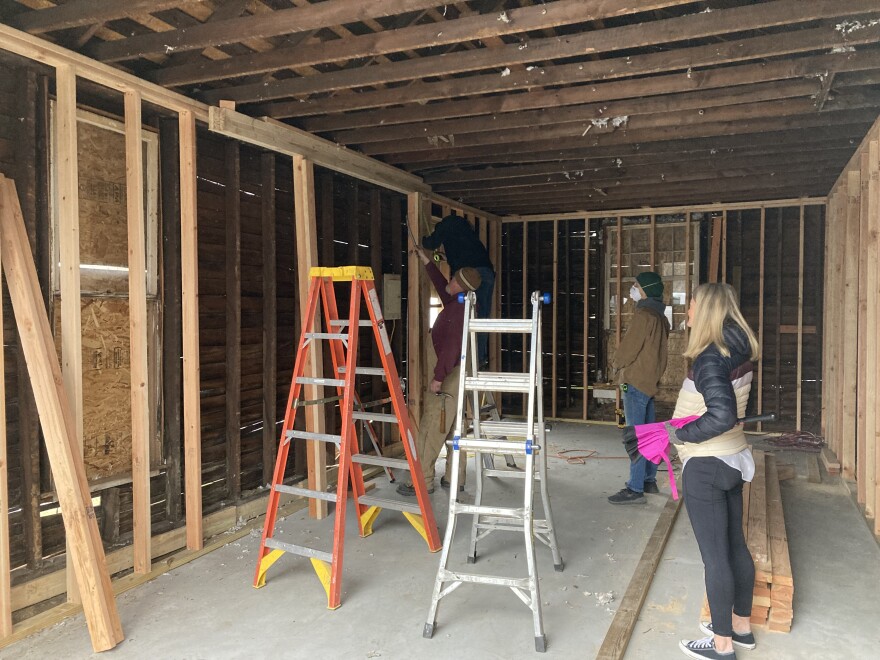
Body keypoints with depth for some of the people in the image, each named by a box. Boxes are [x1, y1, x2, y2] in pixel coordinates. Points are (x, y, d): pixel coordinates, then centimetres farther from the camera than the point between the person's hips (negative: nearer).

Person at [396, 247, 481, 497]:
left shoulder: (459, 308, -19)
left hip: (453, 371, -10)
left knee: (431, 425, -6)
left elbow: (451, 345, -25)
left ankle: (423, 481, -2)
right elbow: (442, 288, 30)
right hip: (460, 370, 10)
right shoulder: (460, 304, 11)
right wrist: (427, 262, 36)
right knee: (455, 426, 13)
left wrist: (438, 377, -23)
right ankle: (455, 479, 19)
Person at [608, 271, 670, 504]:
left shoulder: (643, 314, -16)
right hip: (651, 379, 10)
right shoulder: (660, 316, 14)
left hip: (636, 381, -10)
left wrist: (619, 364, 4)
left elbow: (629, 348, -16)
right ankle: (649, 480, 25)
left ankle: (635, 489, -6)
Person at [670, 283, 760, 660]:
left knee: (714, 556, 3)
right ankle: (741, 627, 36)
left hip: (706, 467, -9)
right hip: (732, 459, 9)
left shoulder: (710, 358, -21)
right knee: (734, 546, 19)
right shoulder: (736, 352, 4)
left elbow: (723, 416, -31)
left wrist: (681, 435, -18)